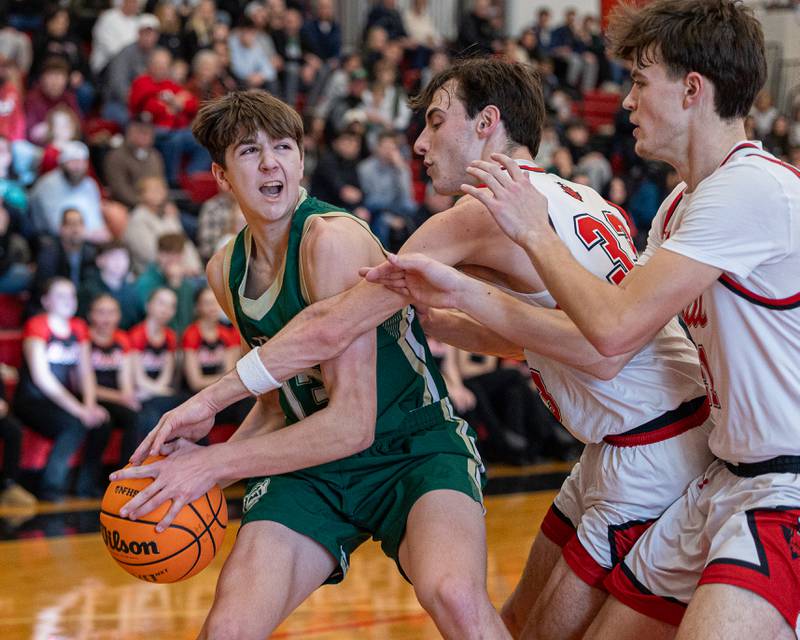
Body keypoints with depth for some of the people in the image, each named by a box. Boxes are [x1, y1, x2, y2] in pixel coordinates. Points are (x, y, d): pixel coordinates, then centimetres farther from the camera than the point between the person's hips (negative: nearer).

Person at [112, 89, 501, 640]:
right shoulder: (226, 271, 3)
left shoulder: (333, 238, -20)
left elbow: (353, 423, -23)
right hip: (313, 464, 6)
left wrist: (214, 463, -20)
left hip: (413, 449, -6)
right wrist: (213, 465, 2)